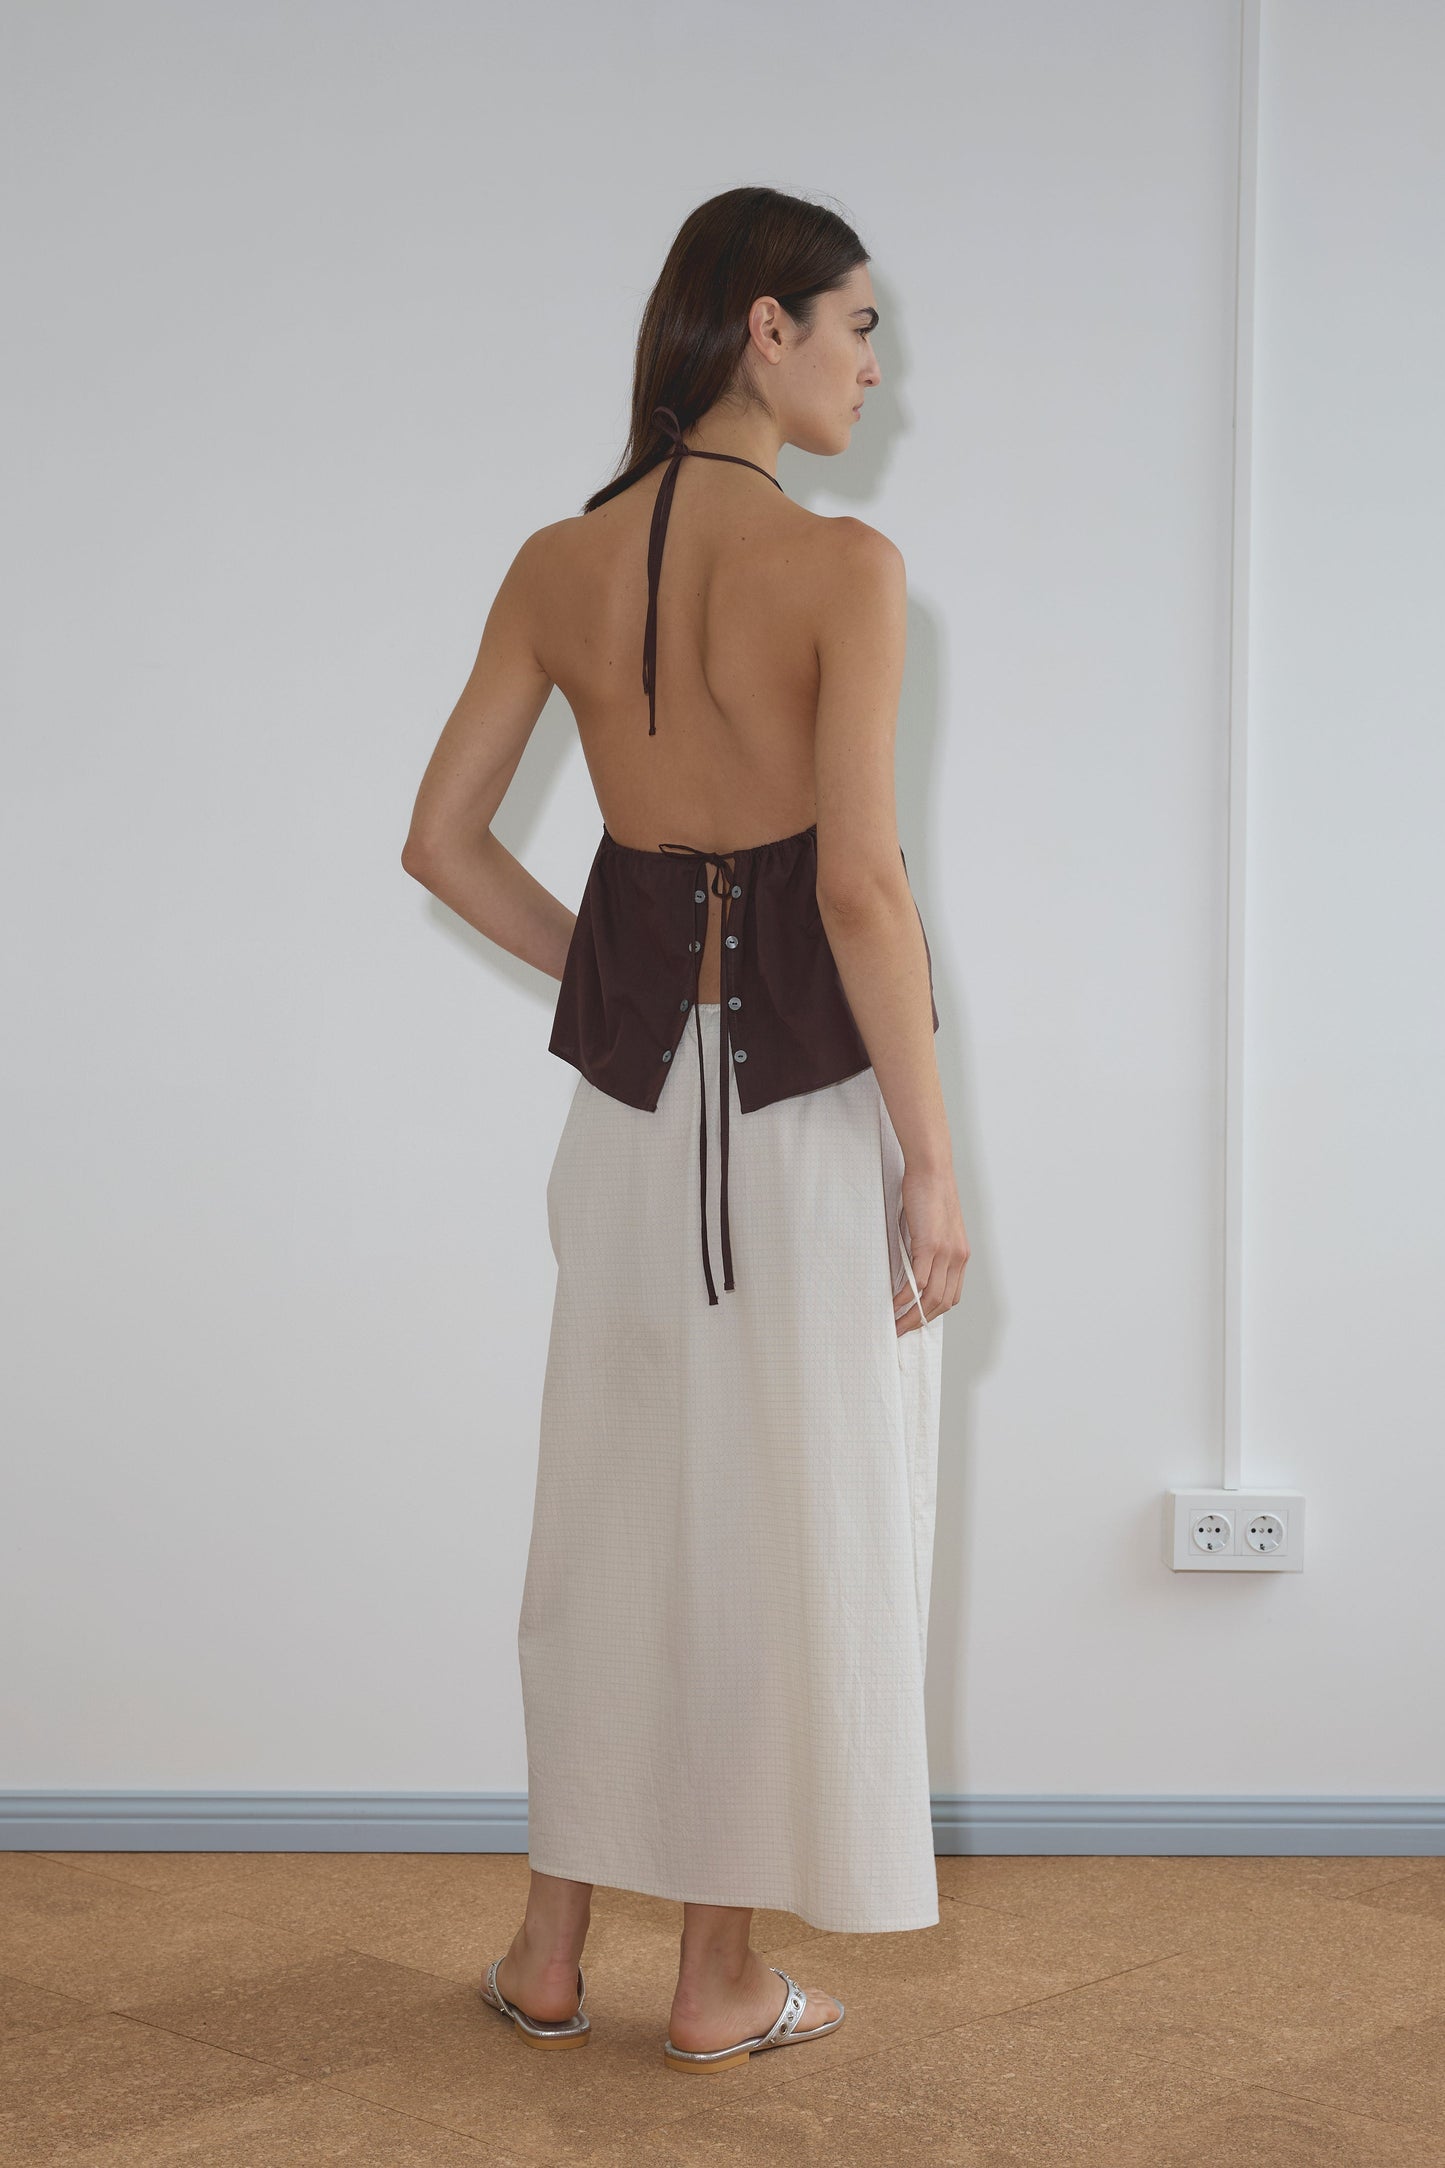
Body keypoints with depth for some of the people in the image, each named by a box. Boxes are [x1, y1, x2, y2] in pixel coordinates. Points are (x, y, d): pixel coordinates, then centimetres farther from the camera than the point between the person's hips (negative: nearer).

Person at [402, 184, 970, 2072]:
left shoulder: (558, 565, 1)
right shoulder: (843, 567, -15)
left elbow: (443, 839, 4)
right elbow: (860, 883, -19)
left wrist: (619, 986, 14)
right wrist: (933, 1160, -13)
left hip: (639, 1082, 5)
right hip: (817, 1082, -5)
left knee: (615, 1507, 17)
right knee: (791, 1522, 8)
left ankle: (551, 1950, 27)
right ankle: (721, 1983, 19)